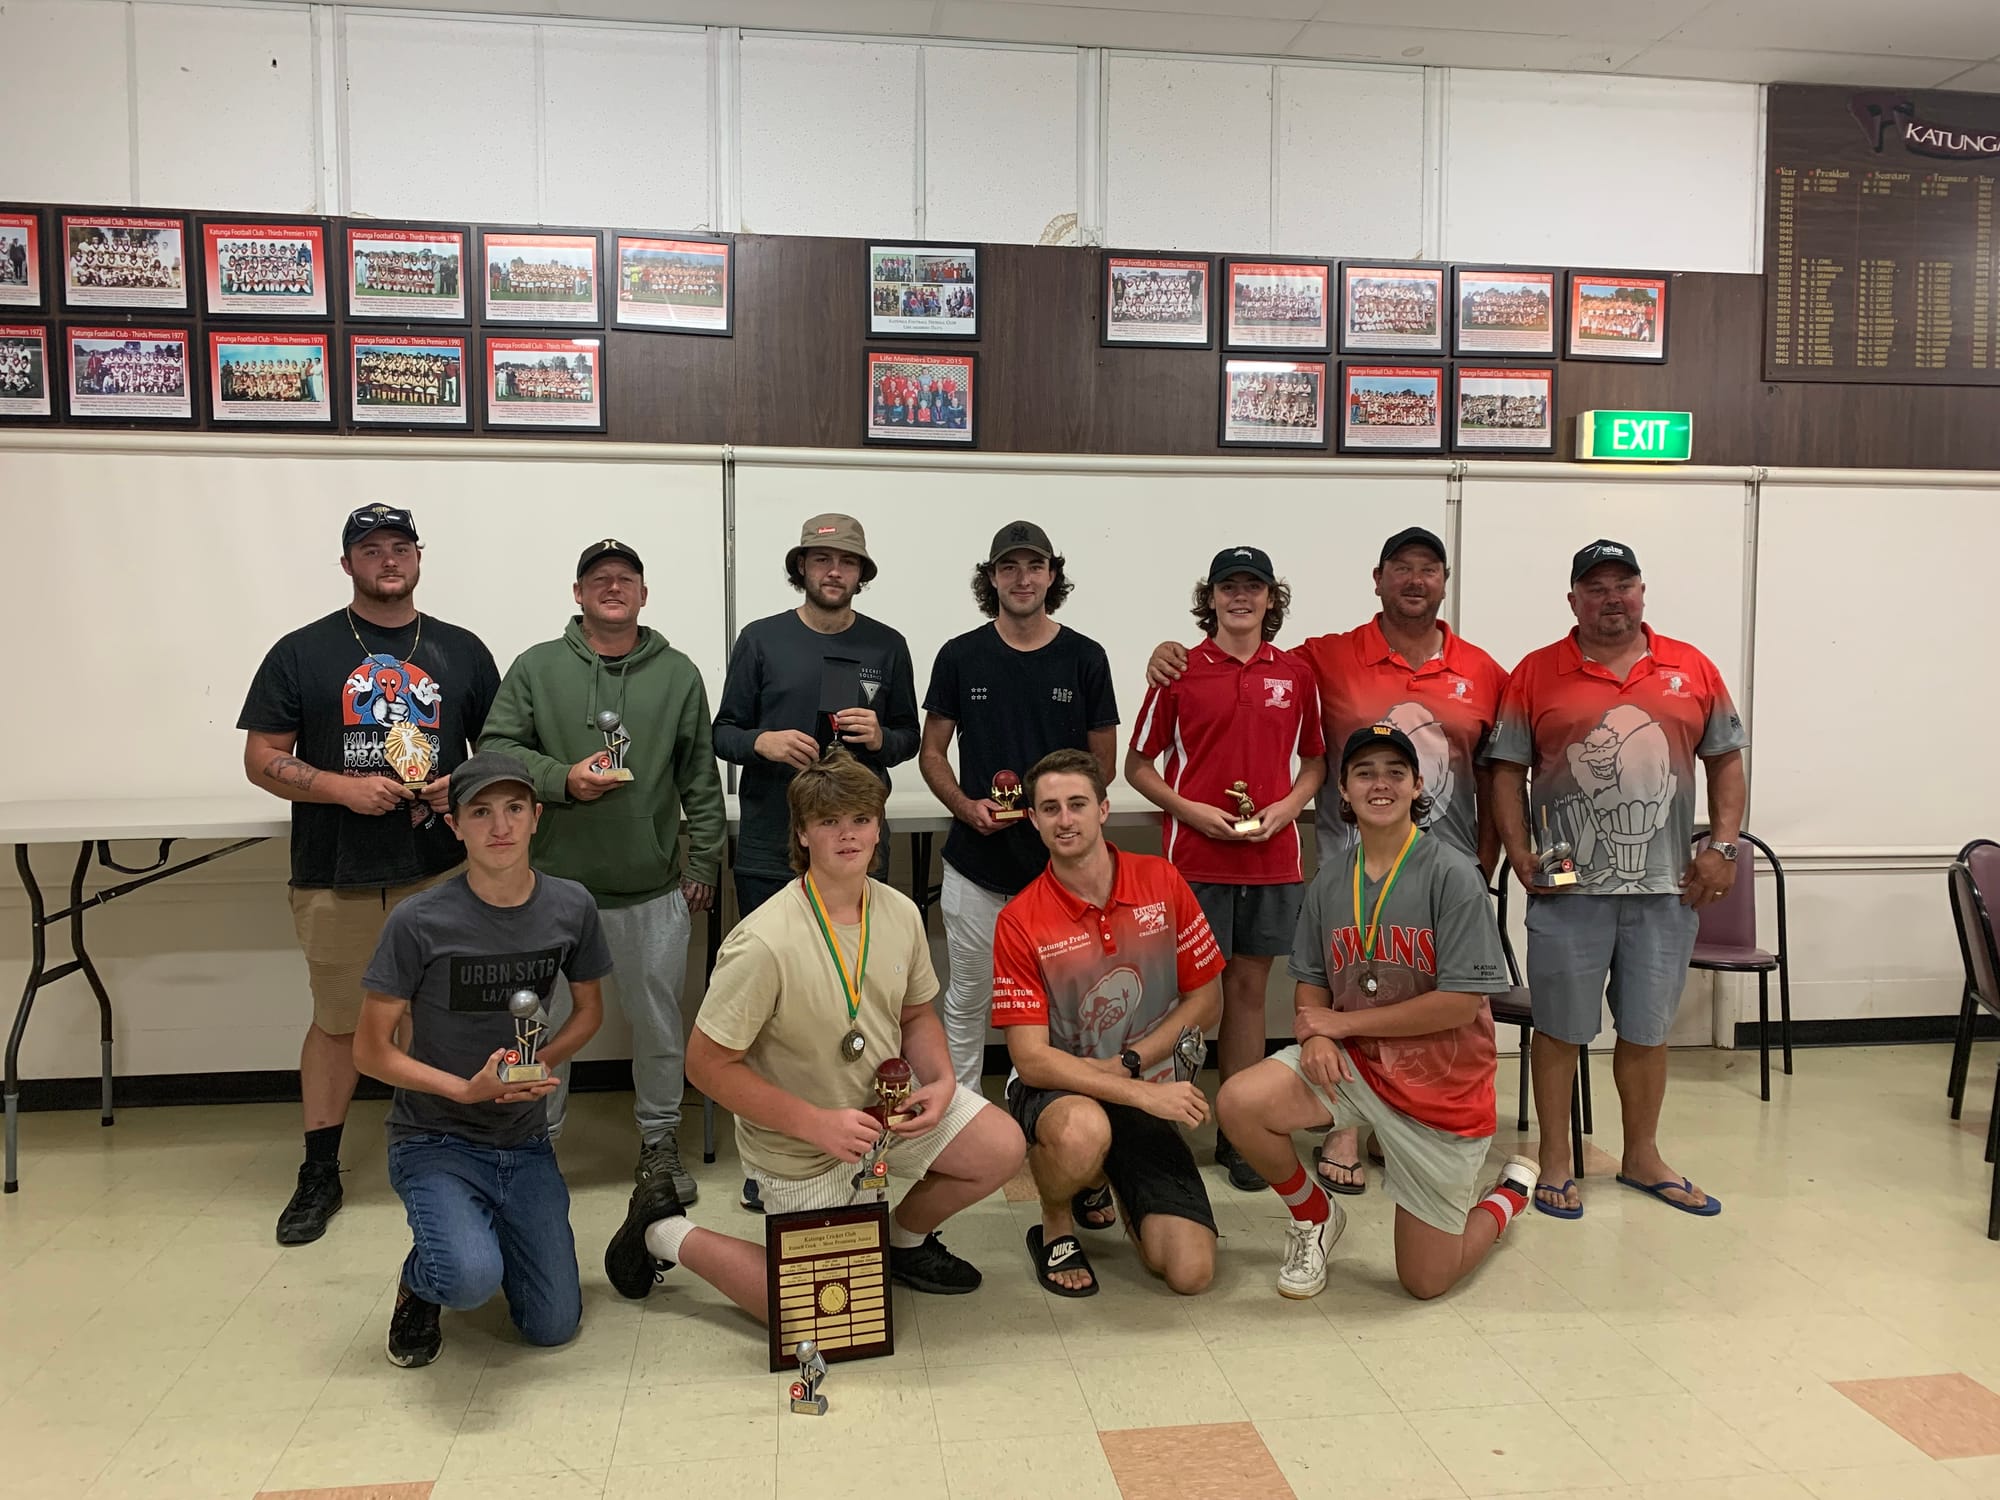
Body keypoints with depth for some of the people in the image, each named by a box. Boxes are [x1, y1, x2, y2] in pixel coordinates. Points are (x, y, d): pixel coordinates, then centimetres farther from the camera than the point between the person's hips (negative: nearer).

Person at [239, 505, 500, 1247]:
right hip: (336, 877, -1)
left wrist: (466, 786, -8)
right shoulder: (303, 652, 4)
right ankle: (319, 1174, 23)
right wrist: (341, 787, -14)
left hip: (441, 871, 1)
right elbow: (262, 759, 2)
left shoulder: (461, 651, 9)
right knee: (337, 1021, 10)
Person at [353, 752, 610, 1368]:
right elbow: (370, 1050, -9)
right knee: (472, 1280, -31)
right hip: (435, 1139, -4)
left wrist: (541, 1063, -10)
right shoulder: (418, 922, -17)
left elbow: (589, 1009, 10)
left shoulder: (571, 907, -6)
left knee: (554, 1326, 4)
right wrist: (467, 1089, -21)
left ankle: (480, 1227, 33)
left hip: (524, 1143, 4)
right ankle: (420, 1281, 7)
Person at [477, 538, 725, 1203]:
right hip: (556, 883, -1)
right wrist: (562, 779, -15)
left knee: (658, 1019, 12)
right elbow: (496, 748, 1)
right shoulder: (536, 667, 3)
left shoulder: (679, 674, 6)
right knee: (548, 1021, 9)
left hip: (654, 890, 1)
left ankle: (659, 1138, 29)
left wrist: (703, 862, 3)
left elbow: (702, 781, 7)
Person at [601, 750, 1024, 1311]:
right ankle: (666, 1232, 20)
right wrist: (816, 1123, -27)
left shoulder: (900, 913, -8)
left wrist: (941, 1080, -12)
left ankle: (905, 1242, 21)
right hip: (799, 1148, -6)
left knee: (1002, 1148, -7)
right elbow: (708, 1064, -24)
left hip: (889, 1102, 6)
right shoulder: (764, 944, -30)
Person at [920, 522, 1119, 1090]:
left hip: (1059, 861, 0)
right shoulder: (960, 656, 2)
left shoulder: (1085, 658, 1)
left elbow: (1103, 761, 5)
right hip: (977, 861, 0)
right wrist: (966, 806, -12)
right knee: (968, 999, 9)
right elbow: (932, 753, 7)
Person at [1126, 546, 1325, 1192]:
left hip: (1272, 855, 3)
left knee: (1249, 987, 9)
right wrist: (1191, 810, -10)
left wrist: (1289, 805, -3)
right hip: (1194, 855, -3)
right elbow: (1138, 765, 3)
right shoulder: (1180, 672, 1)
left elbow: (1315, 759, 16)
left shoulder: (1296, 675, 8)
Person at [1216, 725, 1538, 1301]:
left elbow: (1461, 1003, -19)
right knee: (1239, 1102, -24)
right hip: (1350, 1062, 4)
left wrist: (1341, 1023, -16)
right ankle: (1315, 1216, 7)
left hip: (1441, 1083, -4)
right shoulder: (1330, 880, 1)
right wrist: (1314, 1037, -15)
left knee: (1426, 1281, 6)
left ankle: (1510, 1194, 38)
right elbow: (1310, 982, 9)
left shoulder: (1452, 875, -16)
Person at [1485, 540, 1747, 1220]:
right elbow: (1508, 771, 1)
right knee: (1560, 1029, 7)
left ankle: (1642, 1158, 30)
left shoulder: (1692, 670, 7)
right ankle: (1555, 1164, 20)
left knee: (1647, 1029, 14)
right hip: (1568, 886, -2)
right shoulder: (1536, 673, 0)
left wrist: (1722, 846, 0)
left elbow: (1726, 761, 10)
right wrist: (1519, 853, -8)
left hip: (1666, 886, 2)